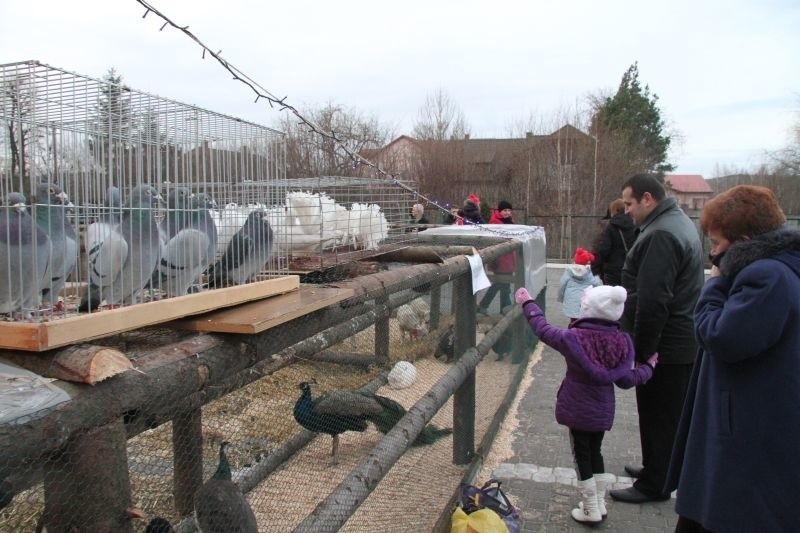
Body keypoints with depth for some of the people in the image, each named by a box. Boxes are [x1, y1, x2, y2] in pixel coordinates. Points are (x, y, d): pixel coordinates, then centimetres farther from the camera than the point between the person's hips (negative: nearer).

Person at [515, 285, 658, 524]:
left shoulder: (573, 338, -23)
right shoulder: (622, 342, -13)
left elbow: (543, 329, -6)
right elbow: (626, 380, -5)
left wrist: (528, 304, 8)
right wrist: (648, 367, 14)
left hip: (577, 410, -4)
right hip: (603, 411, 4)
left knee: (582, 455, 10)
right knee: (595, 452, 22)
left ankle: (591, 509, 19)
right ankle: (600, 504, 32)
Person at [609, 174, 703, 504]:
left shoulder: (661, 235, -22)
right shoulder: (678, 223, 14)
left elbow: (652, 302, -27)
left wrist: (642, 350, -19)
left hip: (666, 348, -10)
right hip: (682, 342, 10)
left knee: (658, 417, 2)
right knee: (668, 414, 21)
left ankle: (654, 485, 15)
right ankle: (656, 469, 36)